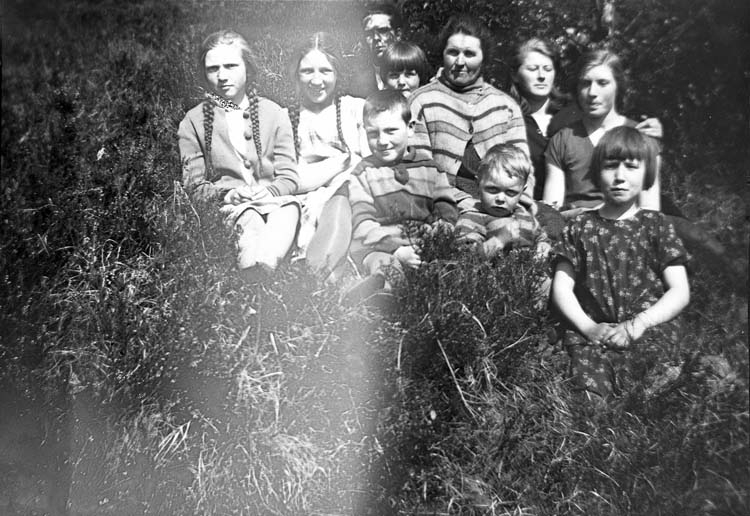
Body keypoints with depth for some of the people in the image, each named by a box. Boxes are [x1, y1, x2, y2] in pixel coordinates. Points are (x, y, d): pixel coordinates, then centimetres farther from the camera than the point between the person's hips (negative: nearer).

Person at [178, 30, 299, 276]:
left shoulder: (274, 113, 15)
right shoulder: (193, 122, 11)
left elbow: (289, 177, 10)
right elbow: (194, 186, 8)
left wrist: (270, 191, -12)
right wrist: (226, 193, -13)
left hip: (274, 200, 1)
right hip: (230, 207, -1)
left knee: (288, 209, -36)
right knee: (250, 221, -37)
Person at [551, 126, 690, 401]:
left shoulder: (657, 225, 11)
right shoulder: (580, 227, 12)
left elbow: (680, 291, 5)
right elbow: (561, 288, 7)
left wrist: (639, 322, -11)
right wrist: (588, 326, -10)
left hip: (649, 334, 0)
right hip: (590, 336, 0)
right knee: (590, 398, -26)